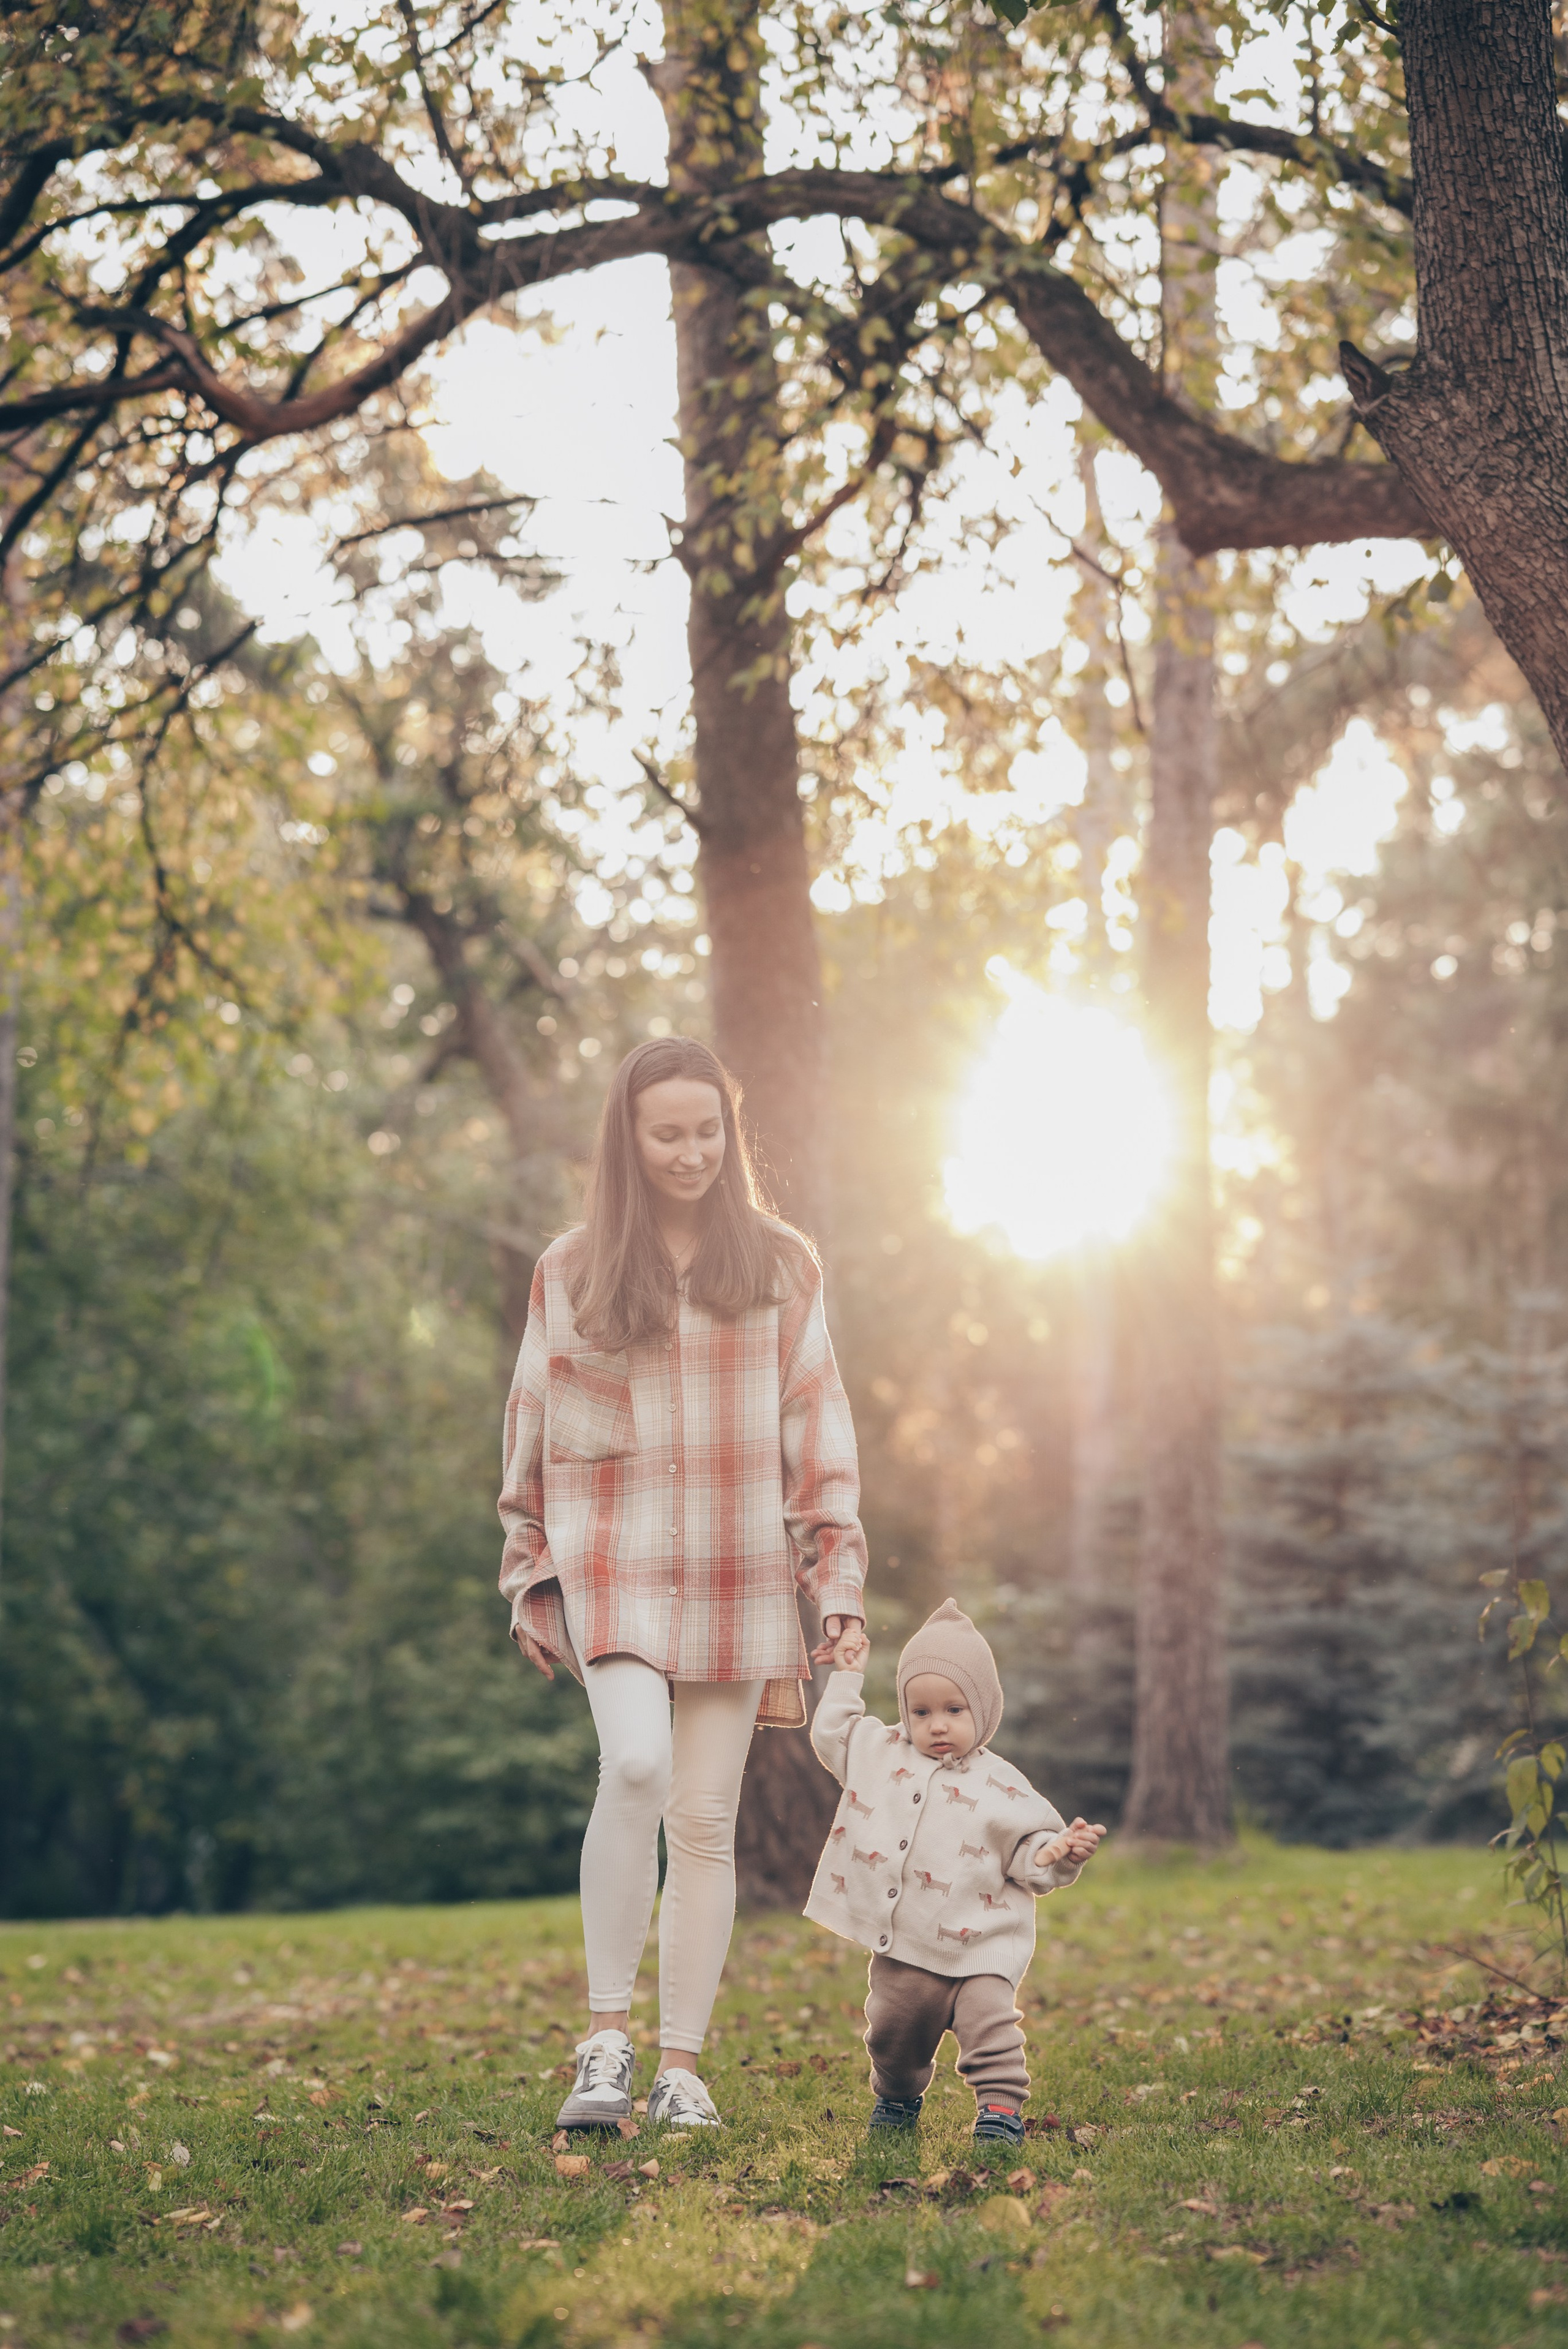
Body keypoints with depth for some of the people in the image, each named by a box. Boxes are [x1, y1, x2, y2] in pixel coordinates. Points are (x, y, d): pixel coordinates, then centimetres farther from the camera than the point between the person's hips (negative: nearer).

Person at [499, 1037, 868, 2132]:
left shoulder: (780, 1266, 8)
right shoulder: (572, 1272, 8)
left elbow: (819, 1430, 7)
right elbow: (534, 1434, 12)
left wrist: (840, 1582, 1)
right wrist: (531, 1582, 7)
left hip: (737, 1575, 1)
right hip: (613, 1561, -1)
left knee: (707, 1822, 1)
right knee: (636, 1764, -24)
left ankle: (683, 2067, 10)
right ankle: (607, 2036, -14)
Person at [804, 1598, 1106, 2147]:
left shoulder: (1000, 1787, -4)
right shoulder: (880, 1754, 5)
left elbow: (1028, 1852, -2)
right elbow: (831, 1732, 18)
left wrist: (1060, 1854, -22)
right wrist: (848, 1676, 15)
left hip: (977, 1948, -3)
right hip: (901, 1947, 4)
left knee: (988, 2022, -20)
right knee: (893, 2033, 15)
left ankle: (1001, 2109, -13)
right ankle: (898, 2097, 40)